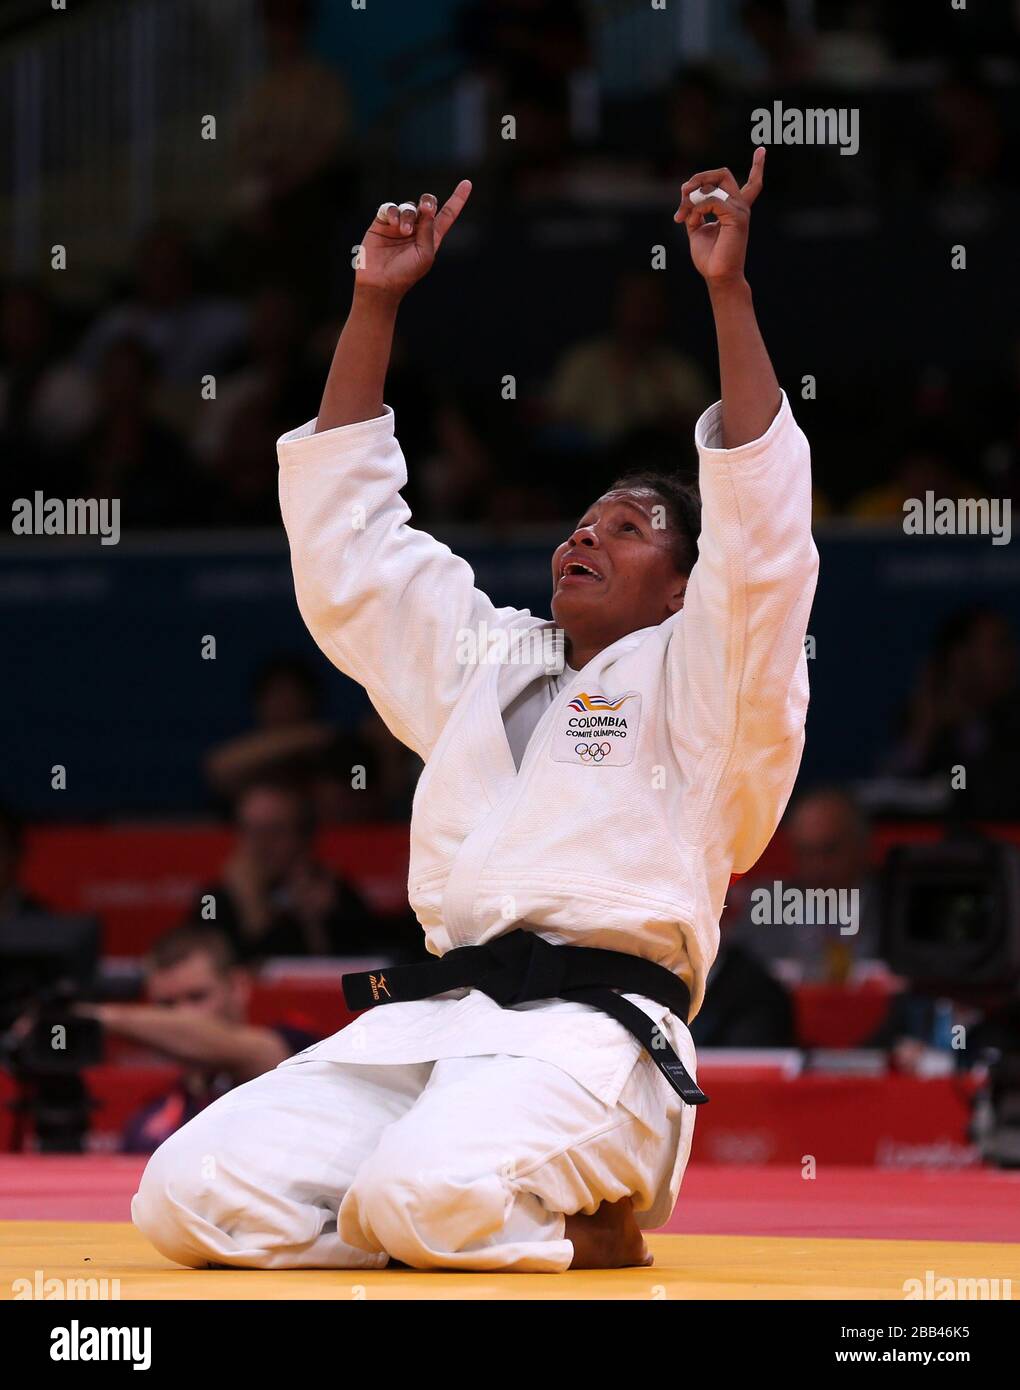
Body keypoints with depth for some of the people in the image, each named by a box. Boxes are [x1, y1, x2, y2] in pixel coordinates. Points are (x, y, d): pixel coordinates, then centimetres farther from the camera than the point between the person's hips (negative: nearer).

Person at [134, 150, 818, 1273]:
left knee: (432, 1199, -37)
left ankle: (589, 1224, -3)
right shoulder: (484, 656, 28)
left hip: (590, 1034, -6)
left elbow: (759, 537, -5)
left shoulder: (694, 676, 11)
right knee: (189, 1199, -16)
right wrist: (375, 304, 22)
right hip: (420, 1023, 6)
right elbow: (342, 538, 29)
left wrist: (728, 293, -10)